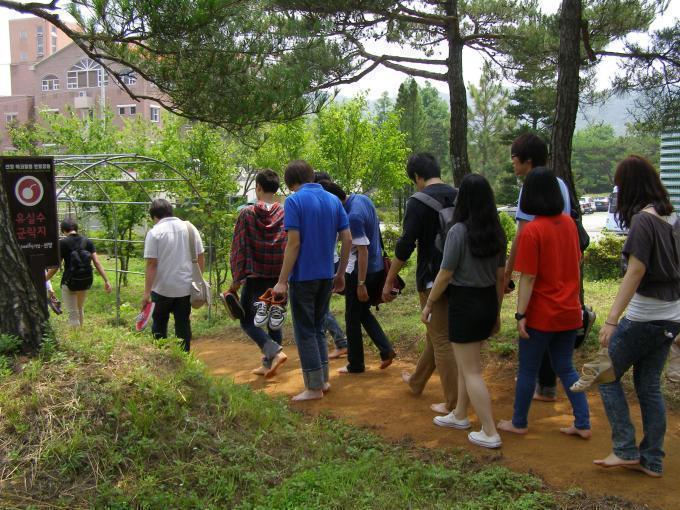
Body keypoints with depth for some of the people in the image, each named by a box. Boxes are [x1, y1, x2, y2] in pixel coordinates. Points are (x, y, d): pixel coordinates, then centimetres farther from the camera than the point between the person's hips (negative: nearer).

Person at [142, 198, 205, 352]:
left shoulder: (154, 232, -9)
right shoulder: (189, 227, 4)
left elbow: (151, 264, -13)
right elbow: (201, 258, 7)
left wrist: (147, 292, -11)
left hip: (162, 288, -3)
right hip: (186, 287, 3)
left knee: (159, 323, 15)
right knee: (183, 324, 10)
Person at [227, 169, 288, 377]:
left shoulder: (247, 214, -7)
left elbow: (238, 249, -6)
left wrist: (236, 279, -1)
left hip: (255, 277, -3)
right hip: (280, 278, 3)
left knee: (248, 321, 8)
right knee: (274, 321, 15)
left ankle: (275, 351, -13)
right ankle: (268, 364, 19)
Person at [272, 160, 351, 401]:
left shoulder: (294, 201, -11)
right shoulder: (333, 200, 6)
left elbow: (294, 242, -17)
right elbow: (347, 239, 4)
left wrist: (282, 281, -13)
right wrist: (340, 274, 14)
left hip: (303, 277, -6)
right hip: (326, 276, 6)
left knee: (305, 332, 4)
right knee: (318, 327, 19)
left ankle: (314, 387, 8)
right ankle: (323, 380, 24)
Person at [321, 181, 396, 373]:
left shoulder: (353, 217, -26)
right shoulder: (363, 199, 1)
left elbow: (363, 251, -25)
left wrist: (361, 284, -19)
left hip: (360, 271, -9)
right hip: (376, 266, 9)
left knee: (352, 318, 7)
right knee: (363, 312, 22)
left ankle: (355, 364, 18)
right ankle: (386, 349, 13)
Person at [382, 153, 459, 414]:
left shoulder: (419, 202, -13)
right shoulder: (458, 197, 6)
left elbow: (404, 246, -16)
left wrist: (389, 281, -6)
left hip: (433, 279, -7)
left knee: (441, 340, 1)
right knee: (437, 333, 20)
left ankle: (453, 404, 5)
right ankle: (416, 382, 40)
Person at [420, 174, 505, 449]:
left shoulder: (459, 231, -17)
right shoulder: (496, 232, 3)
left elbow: (445, 275, -14)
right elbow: (500, 276, 9)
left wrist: (428, 304, -1)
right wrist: (497, 312, 19)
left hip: (465, 303, -7)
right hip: (488, 302, 7)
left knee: (471, 371, 2)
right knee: (466, 363, 23)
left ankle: (490, 433, 5)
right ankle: (459, 415, 37)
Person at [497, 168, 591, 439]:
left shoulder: (531, 231, -18)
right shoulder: (569, 223, 2)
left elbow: (528, 278, -18)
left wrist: (520, 314, -14)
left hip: (542, 314, -6)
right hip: (570, 312, 6)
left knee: (528, 369, 10)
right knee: (565, 367, 18)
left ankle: (519, 423, 24)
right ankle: (583, 424, 17)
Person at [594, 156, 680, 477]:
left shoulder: (643, 220, -16)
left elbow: (635, 272, -22)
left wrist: (611, 320, -23)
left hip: (645, 316, -8)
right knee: (649, 386, 14)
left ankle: (626, 451, 7)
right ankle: (652, 460, 19)